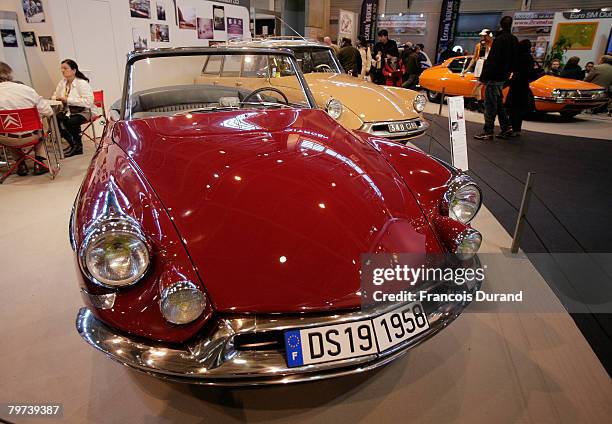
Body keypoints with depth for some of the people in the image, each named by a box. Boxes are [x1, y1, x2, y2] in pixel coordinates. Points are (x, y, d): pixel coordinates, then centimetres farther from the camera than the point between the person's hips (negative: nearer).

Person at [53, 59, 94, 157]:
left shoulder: (82, 83, -10)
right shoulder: (62, 82, 10)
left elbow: (88, 101, -22)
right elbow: (55, 96, 18)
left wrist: (68, 100, -23)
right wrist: (58, 99, -9)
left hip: (82, 112, -6)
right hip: (68, 111, 6)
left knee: (70, 121, -34)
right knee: (55, 119, -22)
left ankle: (77, 145, -6)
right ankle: (74, 145, -4)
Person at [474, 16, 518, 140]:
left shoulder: (499, 39, -15)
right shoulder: (514, 40, 13)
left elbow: (492, 61, -20)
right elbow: (513, 60, 17)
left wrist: (483, 76, -18)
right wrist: (507, 73, 21)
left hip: (494, 77, -9)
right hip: (503, 77, 9)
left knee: (490, 105, -6)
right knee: (498, 103, 18)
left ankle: (488, 132, -4)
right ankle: (506, 127, 20)